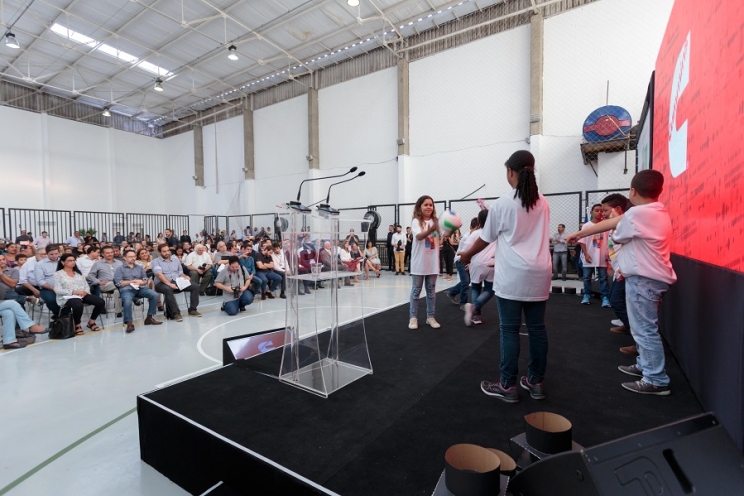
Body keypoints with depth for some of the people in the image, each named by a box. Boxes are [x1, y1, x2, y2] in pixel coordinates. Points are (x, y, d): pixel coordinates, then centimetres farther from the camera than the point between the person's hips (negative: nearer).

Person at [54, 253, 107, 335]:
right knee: (78, 305, -40)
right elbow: (57, 290, -6)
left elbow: (86, 286, 15)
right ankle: (77, 325, -11)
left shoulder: (78, 272, 20)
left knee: (101, 302, -21)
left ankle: (91, 322, 1)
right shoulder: (58, 274, 5)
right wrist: (73, 292, -18)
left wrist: (85, 291, -8)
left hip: (83, 295, 5)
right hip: (67, 297, -5)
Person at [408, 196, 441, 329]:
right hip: (419, 262, -4)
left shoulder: (436, 222, 5)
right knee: (416, 290, 6)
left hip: (433, 262, 4)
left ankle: (430, 317, 23)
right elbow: (418, 236, -25)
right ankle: (413, 317, 15)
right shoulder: (416, 222, -7)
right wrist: (429, 231, -46)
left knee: (431, 291, 12)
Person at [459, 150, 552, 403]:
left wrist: (466, 255, 20)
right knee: (537, 329, 12)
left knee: (510, 331, 2)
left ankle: (507, 386, 11)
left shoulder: (502, 204, -7)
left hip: (512, 277, -6)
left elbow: (486, 239, 2)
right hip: (539, 275, 6)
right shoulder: (543, 203, 10)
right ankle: (536, 382, 24)